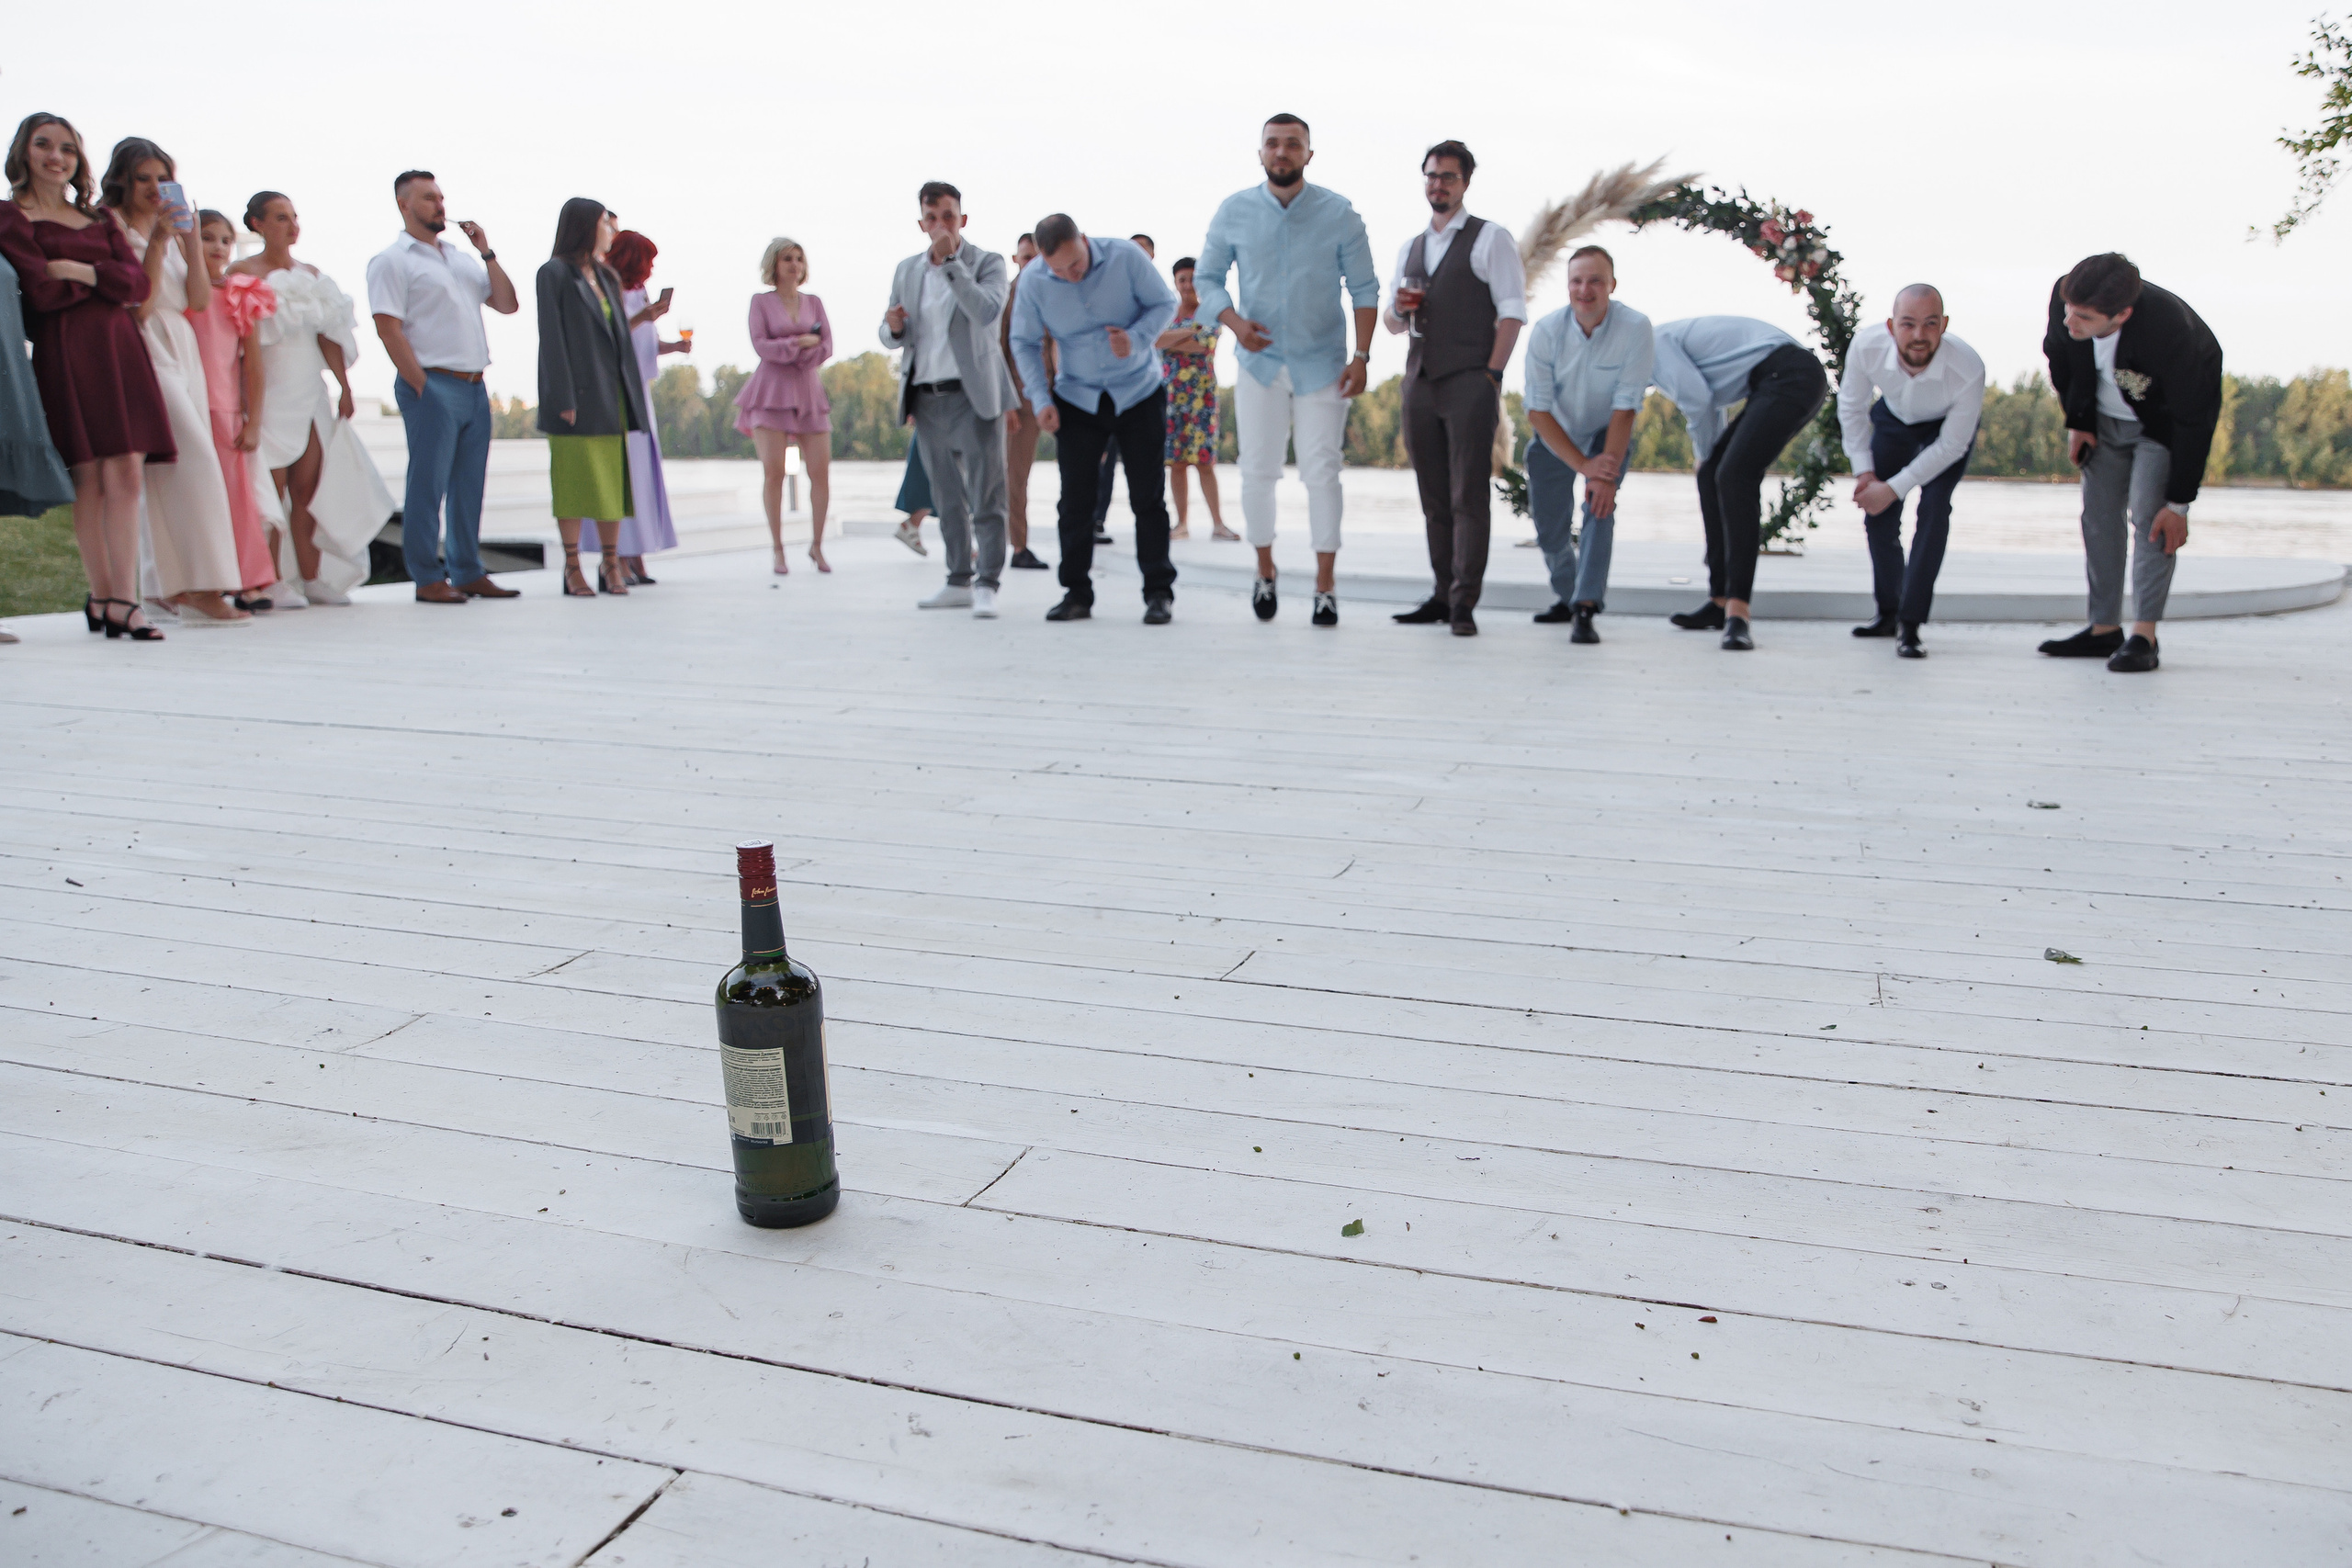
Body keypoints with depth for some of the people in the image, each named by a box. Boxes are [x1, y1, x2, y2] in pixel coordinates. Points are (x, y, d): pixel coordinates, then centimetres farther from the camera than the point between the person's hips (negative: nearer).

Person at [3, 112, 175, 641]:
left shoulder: (99, 220, 23)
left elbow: (139, 283, 7)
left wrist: (83, 271, -6)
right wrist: (107, 280, 3)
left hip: (120, 348, 4)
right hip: (65, 352, -4)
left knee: (126, 474, -7)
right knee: (90, 477, -6)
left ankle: (123, 600, -10)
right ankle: (103, 597, 0)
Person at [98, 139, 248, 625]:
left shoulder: (171, 226, 19)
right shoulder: (112, 225, -2)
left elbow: (199, 299, 8)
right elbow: (137, 304, -11)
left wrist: (191, 238, -2)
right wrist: (157, 243, -15)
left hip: (183, 349, 7)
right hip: (144, 350, -7)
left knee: (176, 472, 3)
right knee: (195, 462, -18)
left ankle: (174, 586, 6)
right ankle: (201, 587, -20)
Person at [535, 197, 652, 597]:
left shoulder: (606, 277, 18)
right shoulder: (554, 273, -2)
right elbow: (552, 339, -9)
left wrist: (634, 393, 8)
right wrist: (563, 399, -16)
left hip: (613, 397, 6)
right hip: (579, 394, -6)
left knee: (614, 481, 6)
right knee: (574, 482, -3)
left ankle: (611, 565, 12)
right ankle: (573, 568, 2)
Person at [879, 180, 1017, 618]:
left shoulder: (987, 262, 0)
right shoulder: (906, 270, 14)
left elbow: (987, 312, -19)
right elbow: (892, 337, 17)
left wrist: (950, 262, -18)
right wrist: (894, 327, -6)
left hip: (973, 396, -5)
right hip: (926, 399, 5)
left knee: (986, 496, -7)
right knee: (948, 499, 10)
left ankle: (987, 585, -5)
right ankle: (959, 582, 16)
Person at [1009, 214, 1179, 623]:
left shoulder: (1126, 256, -15)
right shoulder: (1033, 281, -12)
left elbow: (1165, 302, -4)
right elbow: (1024, 341, 0)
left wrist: (1137, 338, -23)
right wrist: (1040, 398, -9)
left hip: (1139, 394, -1)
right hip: (1077, 401, 1)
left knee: (1147, 497, -1)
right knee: (1075, 500, 0)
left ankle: (1158, 593, 6)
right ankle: (1077, 593, 9)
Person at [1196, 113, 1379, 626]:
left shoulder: (1338, 213, -4)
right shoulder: (1234, 212, -1)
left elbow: (1363, 288, 0)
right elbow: (1208, 278, 6)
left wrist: (1361, 357, -8)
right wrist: (1234, 322, -12)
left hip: (1322, 363, -1)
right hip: (1260, 360, 1)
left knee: (1321, 472, -3)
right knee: (1258, 471, 3)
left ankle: (1325, 586, 4)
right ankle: (1264, 571, 23)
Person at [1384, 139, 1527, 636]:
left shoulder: (1490, 238, 3)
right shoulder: (1410, 248, 22)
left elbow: (1512, 311, -4)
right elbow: (1393, 323, 25)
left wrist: (1491, 376, -14)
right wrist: (1398, 308, 1)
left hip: (1469, 383, -6)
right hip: (1420, 384, 6)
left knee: (1469, 496, -8)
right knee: (1434, 498, 5)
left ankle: (1464, 602, -10)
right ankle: (1442, 596, 9)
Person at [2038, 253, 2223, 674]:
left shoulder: (2169, 331, -40)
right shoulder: (2064, 296, -27)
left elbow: (2193, 420, -29)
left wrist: (2178, 502, -26)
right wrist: (2077, 421, 1)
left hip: (2165, 422, -5)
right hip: (2104, 417, 5)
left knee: (2149, 517, -16)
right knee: (2099, 516, 3)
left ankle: (2143, 636, -15)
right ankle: (2104, 628, 9)